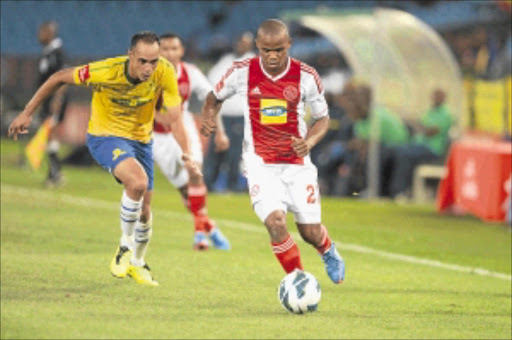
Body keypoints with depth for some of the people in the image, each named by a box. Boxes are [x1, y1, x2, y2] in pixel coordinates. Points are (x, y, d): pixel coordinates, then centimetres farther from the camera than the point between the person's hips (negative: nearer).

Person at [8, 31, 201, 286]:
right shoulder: (106, 71, -29)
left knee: (144, 208, 9)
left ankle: (137, 263, 38)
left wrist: (187, 154, -34)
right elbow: (59, 78, -15)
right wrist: (27, 113, -9)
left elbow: (174, 118, -18)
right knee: (137, 181, -31)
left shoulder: (165, 73, -22)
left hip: (140, 139, 4)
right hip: (105, 137, -4)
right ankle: (126, 246, -9)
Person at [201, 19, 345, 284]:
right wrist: (208, 117, -10)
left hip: (297, 165, 1)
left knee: (310, 232, 5)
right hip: (260, 165, -1)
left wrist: (309, 141, -14)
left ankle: (329, 253, 43)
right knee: (275, 222, -22)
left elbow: (322, 118, 6)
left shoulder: (306, 76, -7)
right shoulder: (241, 72, -6)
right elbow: (215, 96, 12)